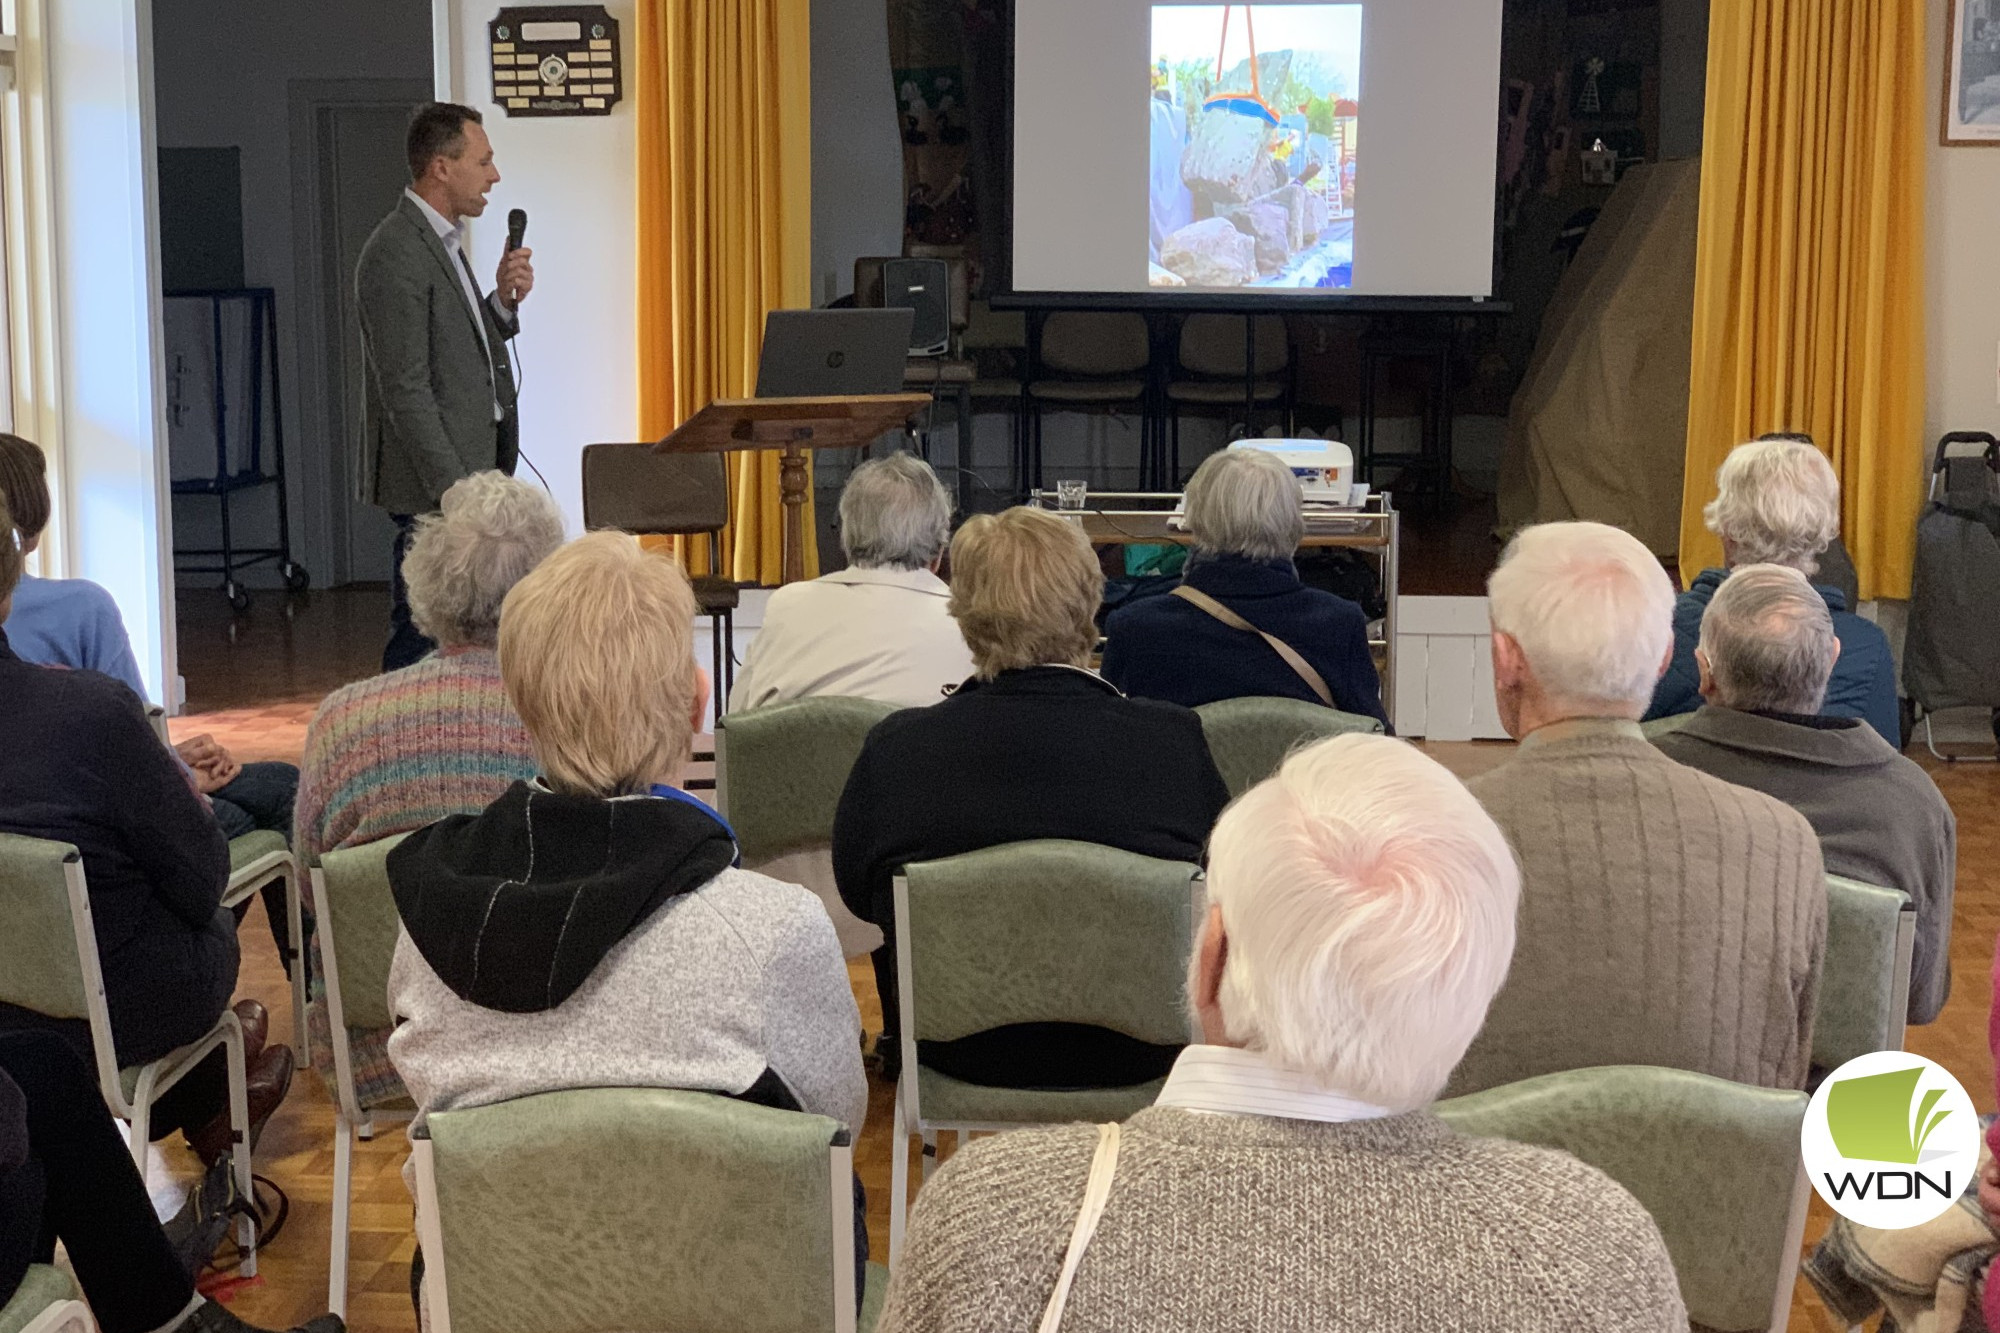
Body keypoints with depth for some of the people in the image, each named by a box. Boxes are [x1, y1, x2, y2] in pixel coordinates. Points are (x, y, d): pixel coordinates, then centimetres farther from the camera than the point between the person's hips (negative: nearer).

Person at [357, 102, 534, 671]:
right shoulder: (396, 255, -16)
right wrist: (454, 490, -21)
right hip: (434, 482, -10)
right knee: (426, 640, -8)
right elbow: (406, 389, -19)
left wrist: (503, 302, 5)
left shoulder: (442, 240, 16)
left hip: (470, 471, 10)